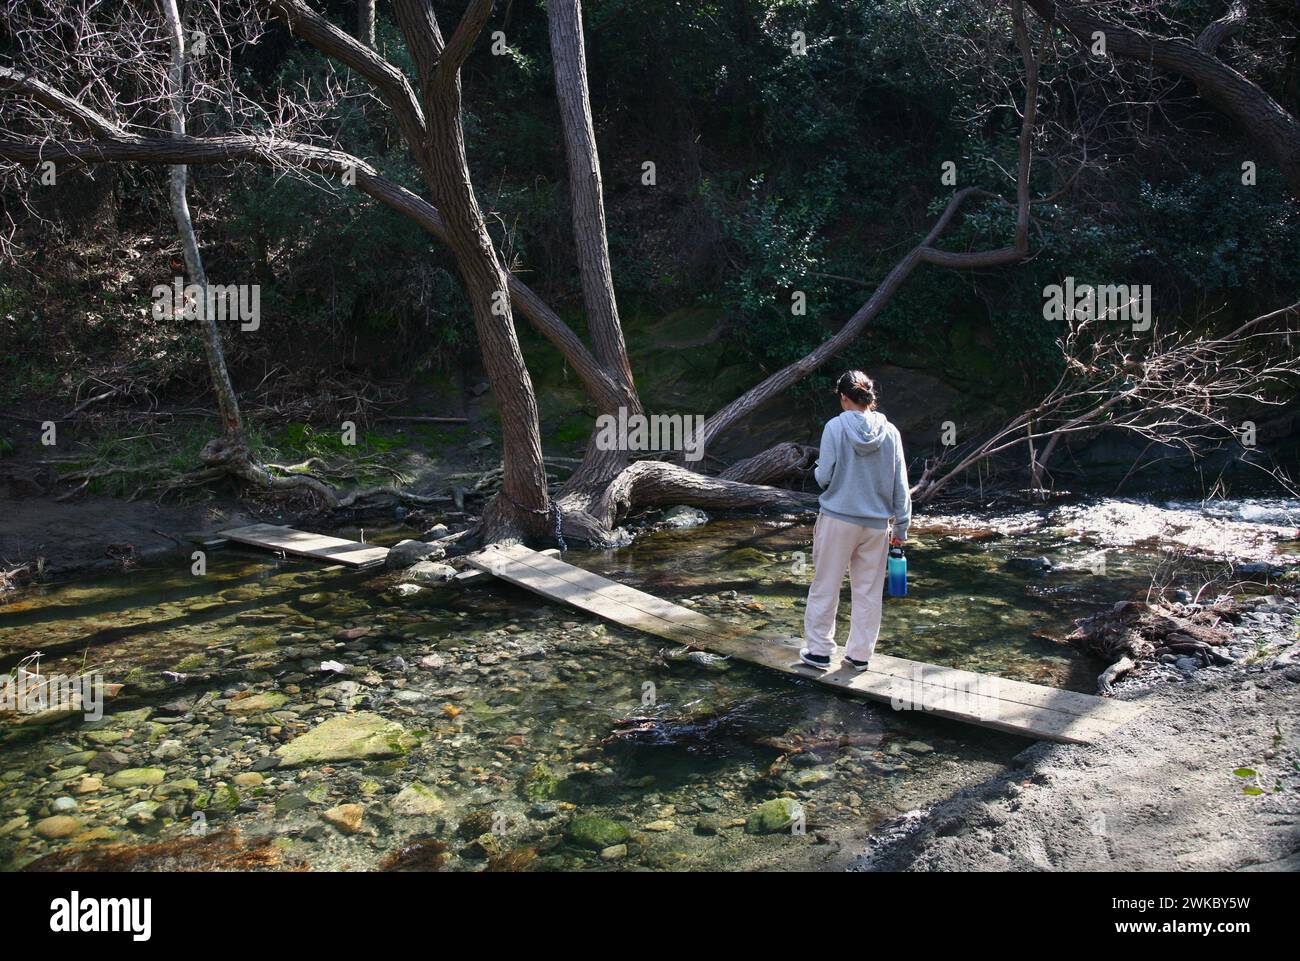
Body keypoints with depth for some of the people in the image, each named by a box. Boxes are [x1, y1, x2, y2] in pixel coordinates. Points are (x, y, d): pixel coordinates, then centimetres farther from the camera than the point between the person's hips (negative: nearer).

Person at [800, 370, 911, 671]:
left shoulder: (835, 427, -10)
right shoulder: (890, 432, 0)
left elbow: (823, 476, -8)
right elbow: (900, 484, 4)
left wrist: (817, 470, 15)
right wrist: (902, 525, 11)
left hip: (838, 519, -3)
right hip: (876, 524, 3)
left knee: (825, 587, 9)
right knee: (868, 591, 12)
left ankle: (819, 649, 15)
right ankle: (860, 654, 19)